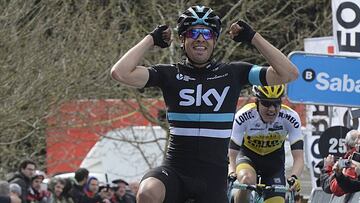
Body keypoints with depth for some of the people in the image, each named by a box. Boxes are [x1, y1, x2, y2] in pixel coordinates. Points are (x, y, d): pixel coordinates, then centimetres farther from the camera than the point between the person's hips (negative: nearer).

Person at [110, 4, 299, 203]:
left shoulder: (232, 73, 4)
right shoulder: (169, 74, 2)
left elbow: (288, 73, -4)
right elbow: (120, 73, -11)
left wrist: (253, 37, -4)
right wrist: (151, 39, -3)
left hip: (213, 179, 1)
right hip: (175, 170, -1)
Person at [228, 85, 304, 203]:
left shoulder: (290, 118, -27)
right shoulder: (243, 117, -30)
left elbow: (298, 157, -28)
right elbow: (232, 155, -28)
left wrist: (294, 177, -47)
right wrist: (232, 173, -49)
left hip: (274, 160, 2)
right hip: (248, 156, -2)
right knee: (247, 181, -36)